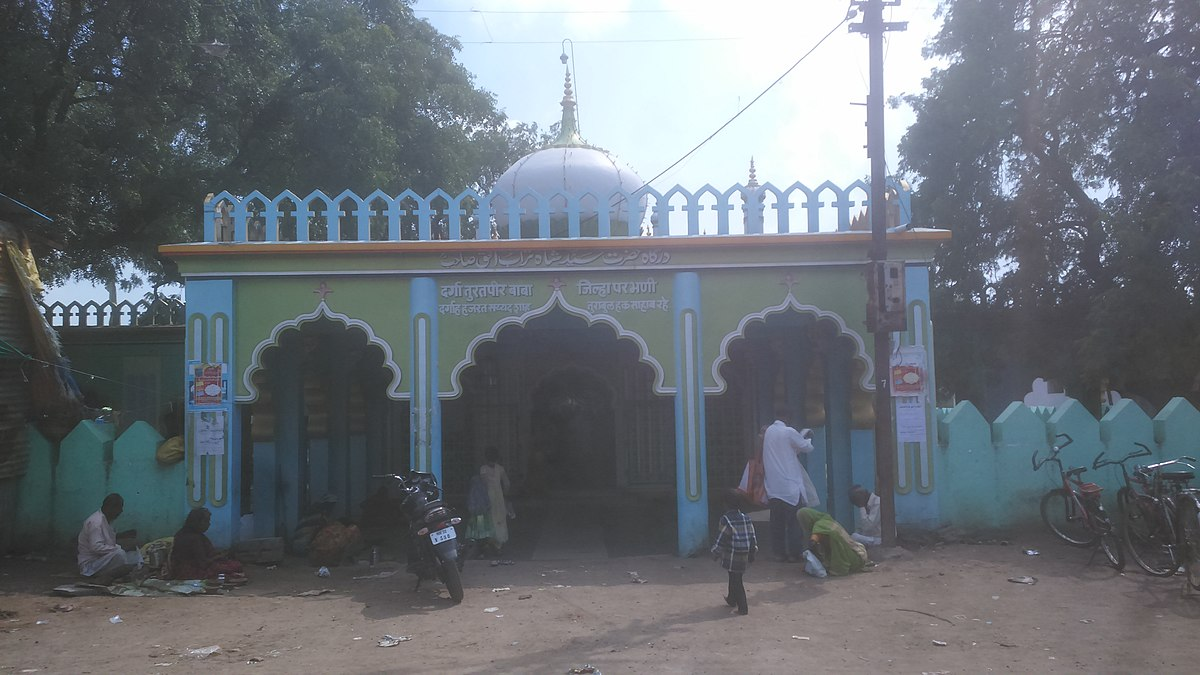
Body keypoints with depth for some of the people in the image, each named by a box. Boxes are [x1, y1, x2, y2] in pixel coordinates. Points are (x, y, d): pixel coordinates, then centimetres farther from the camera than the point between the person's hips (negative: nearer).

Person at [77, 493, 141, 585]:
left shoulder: (106, 519, 10)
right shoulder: (96, 522, -20)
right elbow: (96, 547, -29)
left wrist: (121, 535, 7)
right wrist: (120, 547, -26)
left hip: (101, 559, 10)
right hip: (89, 564, -10)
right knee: (120, 554, -33)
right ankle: (102, 578, -18)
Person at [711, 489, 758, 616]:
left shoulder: (726, 519, -14)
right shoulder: (746, 518, 5)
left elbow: (721, 538, -13)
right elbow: (752, 537, 9)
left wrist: (715, 552, -2)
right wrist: (752, 553, 18)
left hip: (732, 556, -7)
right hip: (744, 556, 7)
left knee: (735, 581, 0)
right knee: (734, 577, 24)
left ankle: (743, 607, 0)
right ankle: (731, 599, 41)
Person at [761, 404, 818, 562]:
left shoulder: (768, 431, 7)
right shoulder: (789, 432, -11)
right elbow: (807, 447, 1)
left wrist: (802, 436, 26)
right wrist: (808, 438, 22)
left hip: (773, 486, 6)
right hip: (790, 485, -6)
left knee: (777, 521, 9)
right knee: (794, 521, 1)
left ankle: (779, 552, 11)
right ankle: (794, 553, 1)